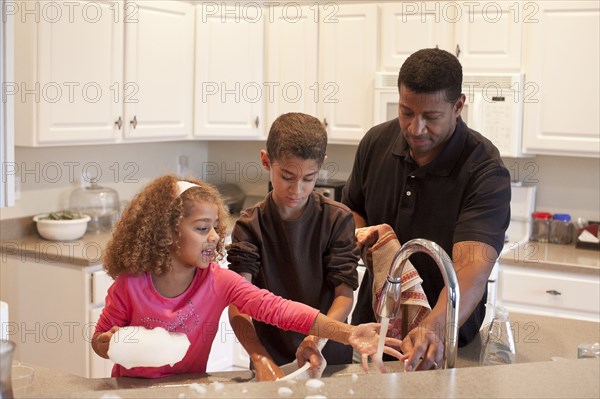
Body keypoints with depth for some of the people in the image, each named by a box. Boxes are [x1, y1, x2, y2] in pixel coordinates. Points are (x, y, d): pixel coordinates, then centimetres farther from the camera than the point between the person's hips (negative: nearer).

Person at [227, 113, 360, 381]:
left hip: (329, 359, 0)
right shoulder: (250, 225, -5)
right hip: (272, 360, 0)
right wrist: (260, 359, -29)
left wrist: (317, 340, -25)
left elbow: (345, 294, -7)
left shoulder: (338, 219, -3)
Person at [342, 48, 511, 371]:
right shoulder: (376, 142, -7)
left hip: (445, 338, -4)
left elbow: (473, 266, -35)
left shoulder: (486, 172, -23)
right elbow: (351, 210, 9)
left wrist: (435, 329, -52)